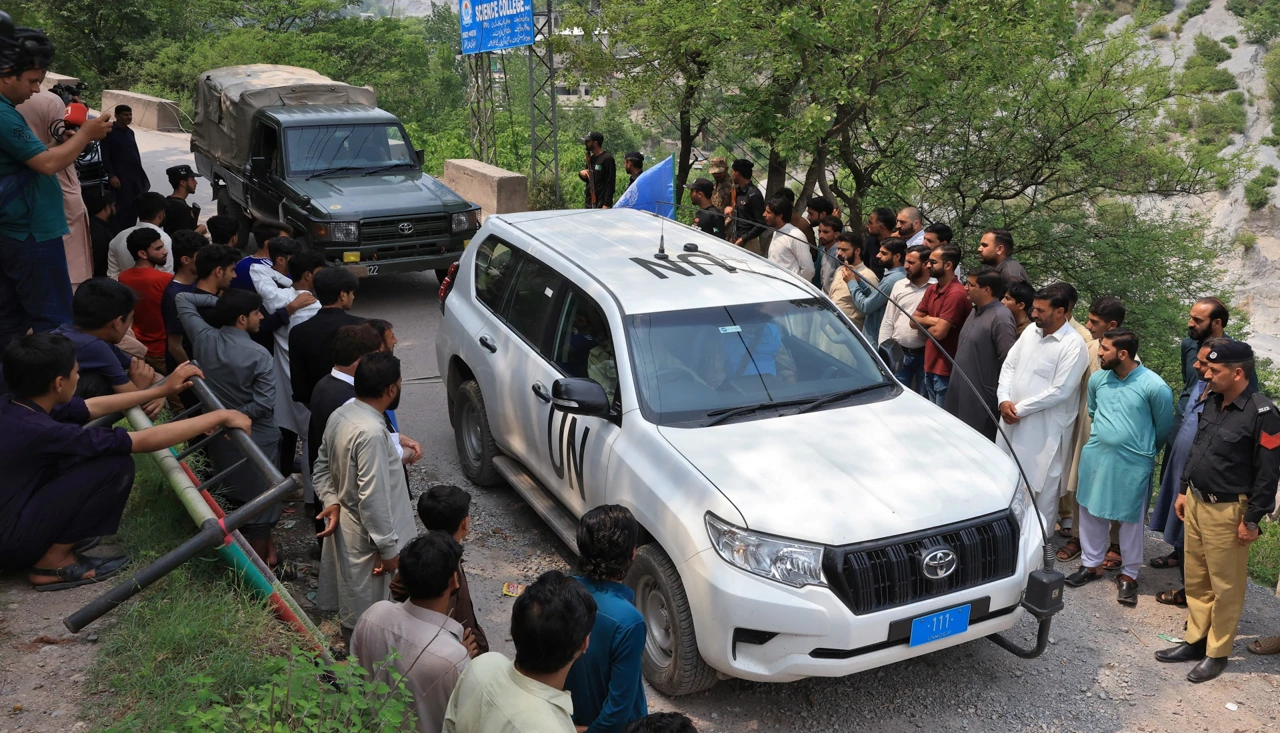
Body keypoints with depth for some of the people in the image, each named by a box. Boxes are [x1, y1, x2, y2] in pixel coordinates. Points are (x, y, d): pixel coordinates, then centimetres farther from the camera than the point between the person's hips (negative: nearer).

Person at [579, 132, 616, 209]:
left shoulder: (607, 159, -9)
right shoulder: (590, 158, 15)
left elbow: (610, 183, -12)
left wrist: (607, 204, -18)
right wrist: (581, 173, 2)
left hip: (601, 203, -8)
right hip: (589, 203, 8)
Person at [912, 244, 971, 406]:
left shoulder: (956, 294, -20)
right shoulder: (932, 289, 9)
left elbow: (939, 332, -23)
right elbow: (913, 321, 10)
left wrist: (926, 326, -1)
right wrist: (930, 320, -10)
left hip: (946, 369, -9)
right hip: (930, 365, 9)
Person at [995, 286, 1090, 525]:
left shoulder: (1074, 345, -15)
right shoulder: (1030, 331, 6)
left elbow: (1060, 391, -19)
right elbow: (1009, 365, 9)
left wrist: (1020, 408, -15)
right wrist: (1004, 399, -7)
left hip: (1045, 427, -7)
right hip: (1012, 419, 7)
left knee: (1042, 484, 4)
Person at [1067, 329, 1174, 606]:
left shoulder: (1155, 387, -16)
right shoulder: (1097, 379, -2)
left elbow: (1164, 427, -1)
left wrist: (1143, 448, 11)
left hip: (1133, 464, -4)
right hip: (1096, 456, 5)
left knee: (1130, 520, 8)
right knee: (1091, 512, 14)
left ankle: (1129, 574, 24)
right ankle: (1091, 563, 31)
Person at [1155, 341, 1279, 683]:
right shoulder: (1212, 402, 6)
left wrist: (1252, 520, -13)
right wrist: (1183, 490, 18)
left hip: (1227, 510, -7)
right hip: (1196, 502, 8)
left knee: (1225, 586, 5)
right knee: (1196, 579, 15)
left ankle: (1217, 653, 17)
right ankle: (1195, 640, 28)